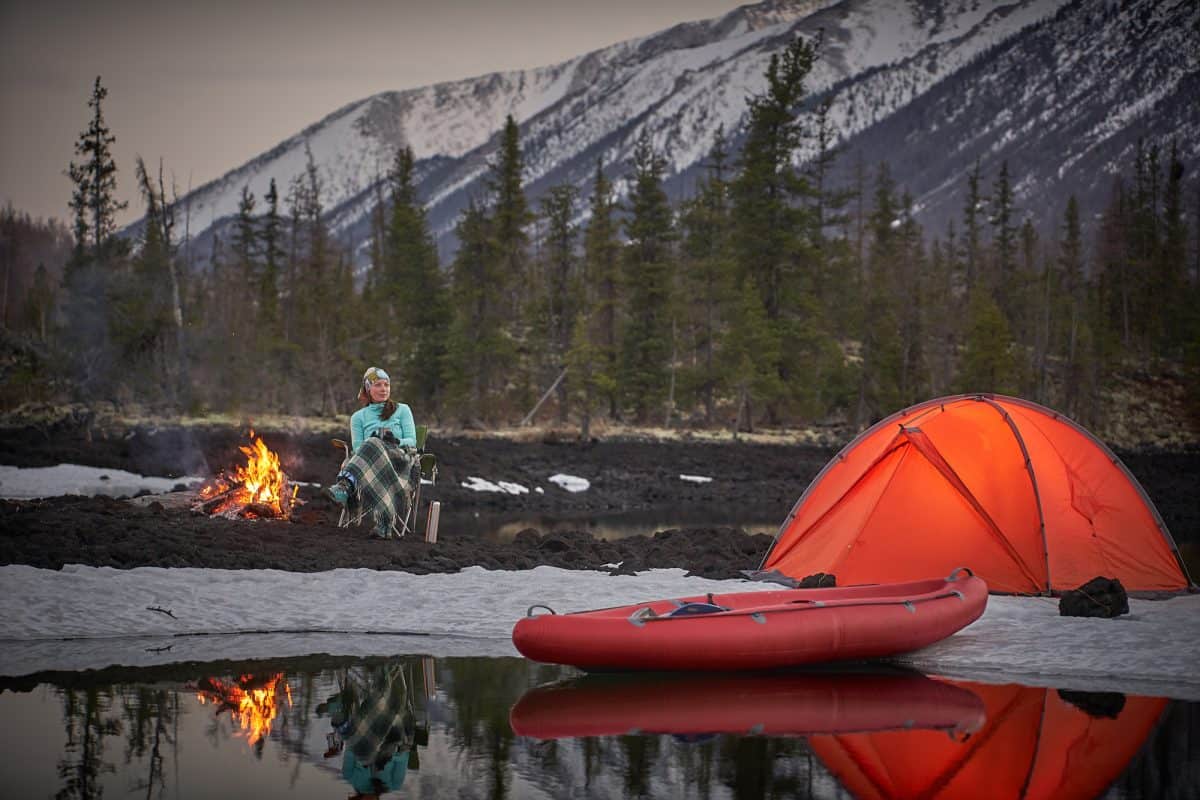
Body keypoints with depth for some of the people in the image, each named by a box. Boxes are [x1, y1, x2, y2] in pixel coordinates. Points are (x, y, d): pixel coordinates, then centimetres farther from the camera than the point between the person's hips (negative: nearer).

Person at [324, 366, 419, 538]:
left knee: (374, 445, -38)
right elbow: (357, 447, 14)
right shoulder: (358, 417, 28)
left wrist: (397, 443, -10)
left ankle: (345, 486, -70)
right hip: (371, 458, 1)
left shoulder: (402, 410, 25)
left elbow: (411, 440, 13)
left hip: (400, 458, -1)